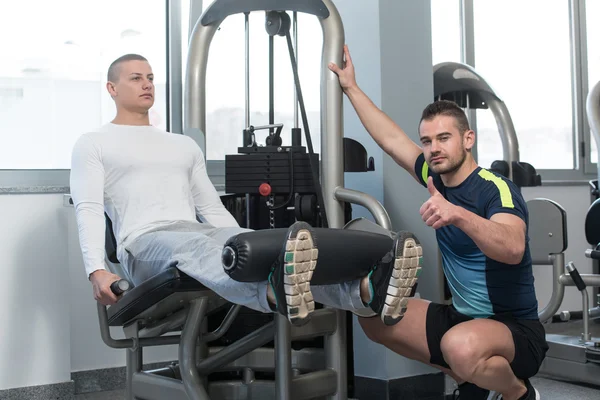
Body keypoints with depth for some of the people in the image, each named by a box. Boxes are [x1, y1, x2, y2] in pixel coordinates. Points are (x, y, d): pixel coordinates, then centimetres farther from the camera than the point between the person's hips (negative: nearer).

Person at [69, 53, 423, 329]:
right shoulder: (94, 144, 13)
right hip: (146, 243, -4)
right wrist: (97, 270, -19)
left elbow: (212, 208, 23)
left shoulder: (185, 145, 28)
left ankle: (367, 292, -55)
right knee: (196, 246, -42)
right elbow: (89, 209, -2)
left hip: (200, 231, 5)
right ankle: (276, 295, -75)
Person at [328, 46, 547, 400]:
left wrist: (458, 214, -52)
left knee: (461, 346, -39)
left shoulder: (496, 188, -19)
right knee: (375, 319, 0)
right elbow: (391, 140, 14)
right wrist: (351, 88, 16)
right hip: (462, 318, 8)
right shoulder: (437, 178, 4)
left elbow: (512, 248, -38)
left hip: (516, 330, -8)